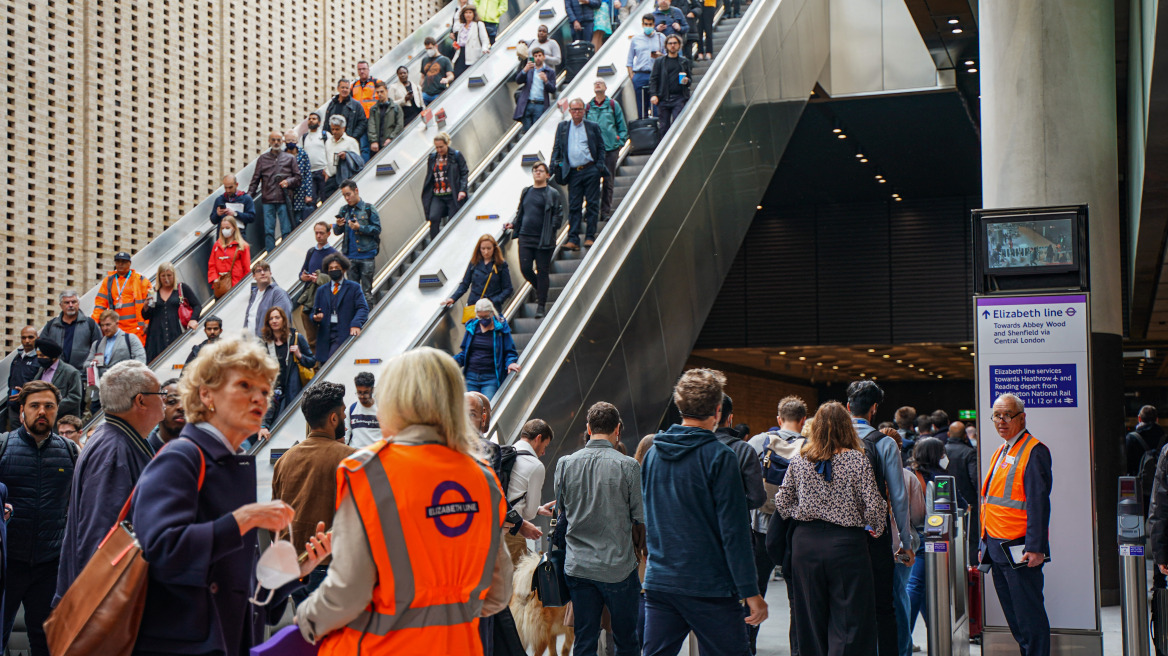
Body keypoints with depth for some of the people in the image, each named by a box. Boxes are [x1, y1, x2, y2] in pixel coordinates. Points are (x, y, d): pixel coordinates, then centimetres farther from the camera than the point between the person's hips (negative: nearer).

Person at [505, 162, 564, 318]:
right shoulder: (525, 192, 14)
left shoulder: (553, 194, 0)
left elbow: (558, 216, -3)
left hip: (543, 239, -4)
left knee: (543, 272, 0)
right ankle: (539, 288, 30)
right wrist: (513, 225, 9)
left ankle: (541, 305, 8)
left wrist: (552, 231, -14)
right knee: (525, 269, -1)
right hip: (525, 237, 4)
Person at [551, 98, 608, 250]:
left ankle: (590, 237, 6)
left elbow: (601, 147, 8)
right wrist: (554, 162, -2)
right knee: (574, 206, 0)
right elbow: (557, 147, 14)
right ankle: (573, 239, 0)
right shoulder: (562, 127, 13)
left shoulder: (593, 127, 8)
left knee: (592, 204, 0)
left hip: (591, 170, -1)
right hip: (573, 173, 1)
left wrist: (600, 165, -2)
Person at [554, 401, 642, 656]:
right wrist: (637, 545, 13)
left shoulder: (565, 464, 0)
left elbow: (561, 510, 10)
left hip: (578, 565, 3)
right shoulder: (628, 466, -10)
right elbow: (641, 517, -6)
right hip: (619, 565, -3)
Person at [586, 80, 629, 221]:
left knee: (608, 182, 3)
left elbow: (622, 127, 8)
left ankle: (606, 212, 10)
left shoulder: (613, 105, 6)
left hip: (610, 149, -1)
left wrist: (619, 144, 0)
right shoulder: (588, 107, 9)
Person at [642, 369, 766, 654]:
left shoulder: (653, 453, 7)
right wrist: (751, 592, -11)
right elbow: (734, 531, -14)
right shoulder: (719, 457, -12)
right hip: (709, 588, -6)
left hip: (658, 584, 6)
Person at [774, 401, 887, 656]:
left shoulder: (799, 461, 2)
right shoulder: (857, 460, -8)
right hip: (846, 542, -4)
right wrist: (877, 529, 10)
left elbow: (782, 504, 6)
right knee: (849, 619, 0)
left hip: (805, 542, 4)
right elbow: (874, 508, -9)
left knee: (811, 618, 13)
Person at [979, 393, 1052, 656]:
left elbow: (1038, 503, -17)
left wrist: (1035, 547, -22)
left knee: (1028, 615, -4)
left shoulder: (1033, 451, -10)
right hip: (996, 547, 9)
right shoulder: (1000, 453, 18)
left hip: (1019, 549, -9)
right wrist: (985, 544, 19)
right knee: (1012, 614, 13)